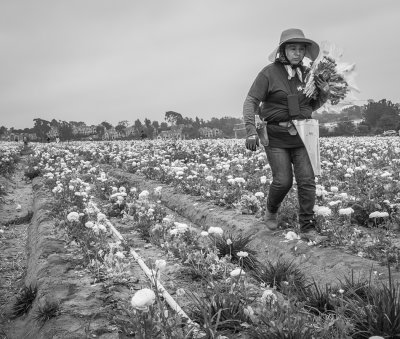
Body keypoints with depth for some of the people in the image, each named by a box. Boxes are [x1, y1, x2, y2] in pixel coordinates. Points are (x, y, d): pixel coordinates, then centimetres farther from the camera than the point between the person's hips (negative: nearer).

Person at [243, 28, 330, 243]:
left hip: (301, 135, 4)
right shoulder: (269, 73, -8)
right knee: (283, 181, -6)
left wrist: (324, 94, -3)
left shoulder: (307, 74, 7)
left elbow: (312, 106, 17)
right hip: (276, 135, -4)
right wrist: (251, 130, -21)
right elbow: (250, 102, -10)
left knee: (307, 180, -5)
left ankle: (307, 229, 3)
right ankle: (271, 211, 27)